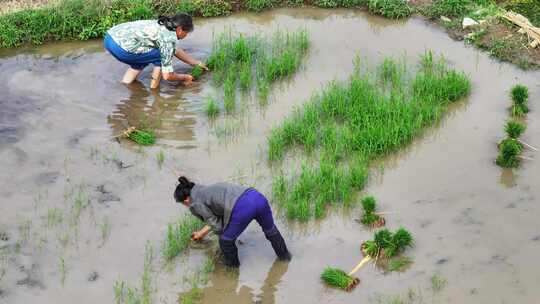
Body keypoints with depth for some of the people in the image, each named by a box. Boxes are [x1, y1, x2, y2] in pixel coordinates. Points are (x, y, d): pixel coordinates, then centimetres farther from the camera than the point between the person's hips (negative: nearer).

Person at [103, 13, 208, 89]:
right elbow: (167, 75, -3)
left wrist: (196, 63, 42)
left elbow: (176, 51, 36)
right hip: (120, 48, -9)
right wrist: (185, 77, 15)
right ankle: (154, 89, 12)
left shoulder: (161, 26, 19)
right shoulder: (169, 39, -6)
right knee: (161, 56, 3)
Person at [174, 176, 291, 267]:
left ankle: (232, 265, 45)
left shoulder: (195, 203, 9)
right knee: (270, 230, 35)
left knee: (226, 240, 21)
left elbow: (217, 226, 10)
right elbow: (215, 218, 38)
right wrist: (202, 232, 48)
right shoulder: (206, 190, 32)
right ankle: (285, 256, 56)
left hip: (242, 208, -8)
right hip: (257, 196, 8)